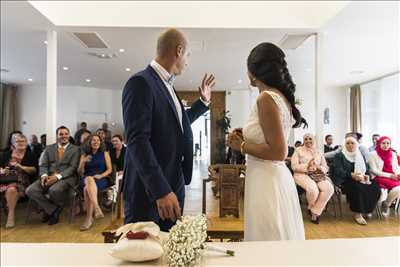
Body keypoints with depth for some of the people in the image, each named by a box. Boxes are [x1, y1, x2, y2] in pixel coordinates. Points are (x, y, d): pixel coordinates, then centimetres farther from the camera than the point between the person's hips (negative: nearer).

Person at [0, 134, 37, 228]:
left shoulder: (30, 155, 9)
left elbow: (34, 170, 2)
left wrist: (21, 167, -10)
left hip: (21, 180, -3)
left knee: (11, 189, -35)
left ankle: (11, 215, -25)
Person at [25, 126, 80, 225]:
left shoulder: (75, 149, 4)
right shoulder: (49, 148, 17)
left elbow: (73, 167, -6)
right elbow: (43, 165, 9)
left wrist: (58, 176, -21)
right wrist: (44, 175, -14)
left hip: (66, 178, -4)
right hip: (49, 177, 5)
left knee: (54, 190, -35)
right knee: (30, 190, -21)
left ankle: (51, 211, 0)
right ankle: (54, 210, -5)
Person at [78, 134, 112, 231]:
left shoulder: (105, 154, 15)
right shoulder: (84, 155, 20)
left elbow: (109, 169, 6)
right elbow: (80, 172, 12)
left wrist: (101, 175, -13)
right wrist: (83, 162, -8)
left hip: (101, 179, -2)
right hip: (86, 179, 2)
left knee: (87, 189, -35)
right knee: (89, 179, -37)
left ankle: (89, 218, -36)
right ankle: (97, 209, -47)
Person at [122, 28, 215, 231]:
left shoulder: (166, 85, 13)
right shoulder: (141, 82, -15)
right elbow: (137, 141, -22)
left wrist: (203, 101, 25)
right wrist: (161, 191, -25)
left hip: (173, 186, 9)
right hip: (149, 191, -8)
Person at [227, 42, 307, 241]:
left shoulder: (266, 98, -16)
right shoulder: (281, 96, 11)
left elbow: (278, 152, -20)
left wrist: (241, 145, -10)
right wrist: (245, 138, 14)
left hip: (266, 181, -9)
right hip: (277, 178, 9)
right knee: (280, 238, 20)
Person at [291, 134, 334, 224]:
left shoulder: (318, 152, 18)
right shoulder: (298, 150, 6)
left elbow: (326, 167, 13)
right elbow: (294, 166, -4)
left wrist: (319, 167, -10)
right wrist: (307, 166, -18)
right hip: (302, 174, -4)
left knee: (329, 188, -26)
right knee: (313, 189, -35)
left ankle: (315, 212, -12)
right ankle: (311, 207, -1)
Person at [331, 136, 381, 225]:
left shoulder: (360, 156, 20)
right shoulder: (339, 156, 3)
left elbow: (366, 170, 17)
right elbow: (338, 171, -10)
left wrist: (367, 176, -6)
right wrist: (351, 175, -24)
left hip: (360, 180, 5)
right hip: (344, 180, -5)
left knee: (375, 188, -22)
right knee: (357, 187, -35)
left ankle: (367, 209, -4)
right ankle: (357, 214, -22)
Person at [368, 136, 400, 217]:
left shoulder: (393, 154, 11)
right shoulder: (373, 154, -4)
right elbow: (374, 171, -8)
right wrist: (390, 175, -15)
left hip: (392, 177, 4)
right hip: (379, 177, -4)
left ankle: (386, 204, -1)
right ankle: (386, 205, -1)